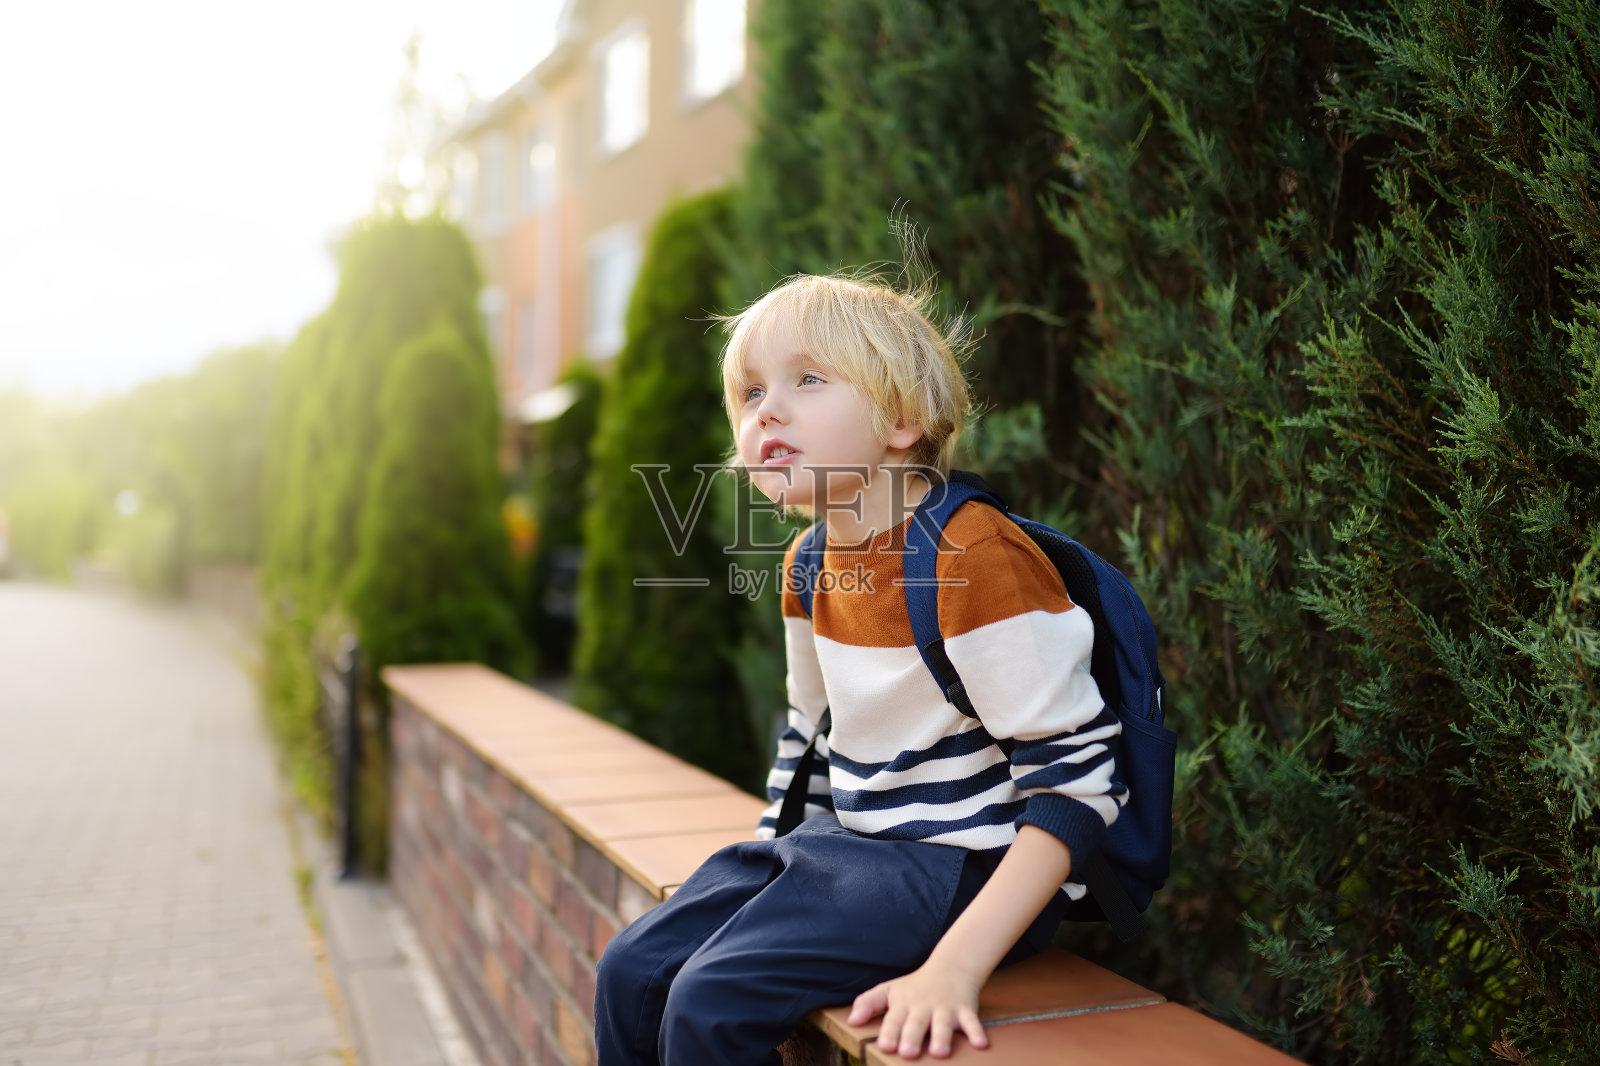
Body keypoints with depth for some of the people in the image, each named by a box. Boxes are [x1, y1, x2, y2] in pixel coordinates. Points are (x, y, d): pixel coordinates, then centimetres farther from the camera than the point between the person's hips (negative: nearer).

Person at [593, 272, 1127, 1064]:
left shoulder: (975, 555, -22)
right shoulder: (809, 563, 5)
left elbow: (1074, 775, -22)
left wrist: (956, 966, -28)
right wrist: (767, 877, 14)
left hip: (969, 862, -8)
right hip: (851, 844, 8)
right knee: (630, 972, -2)